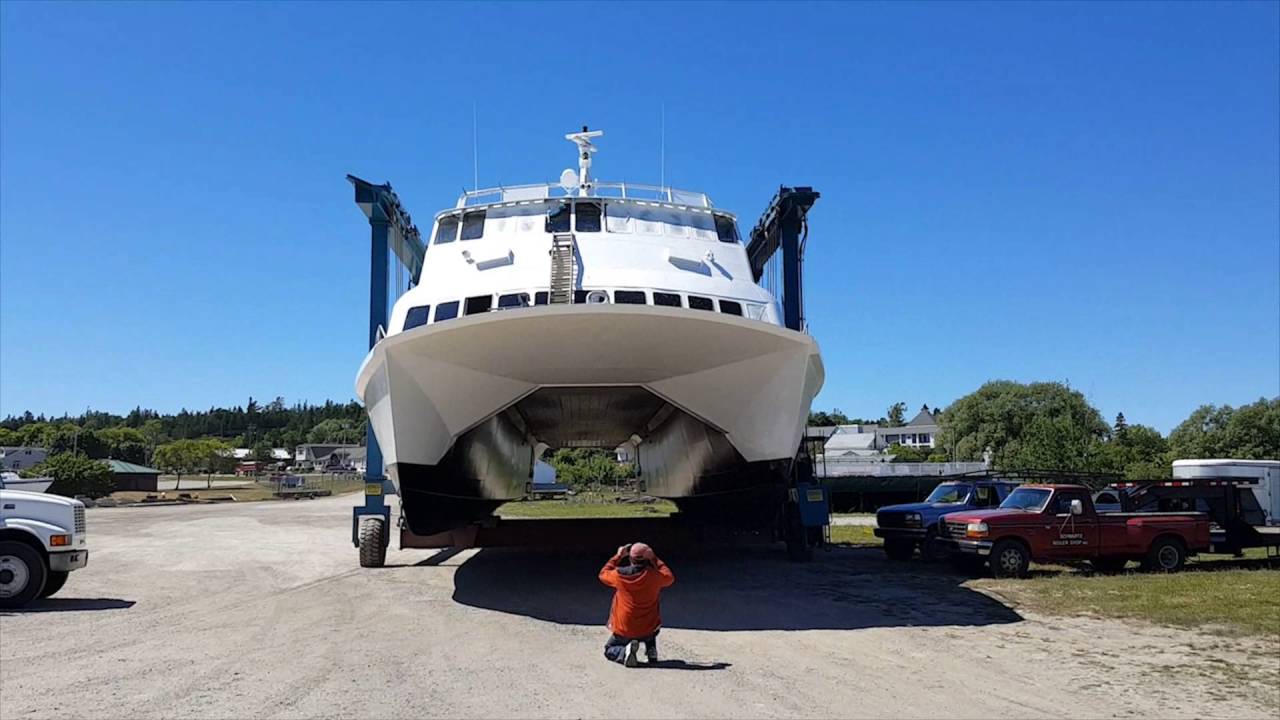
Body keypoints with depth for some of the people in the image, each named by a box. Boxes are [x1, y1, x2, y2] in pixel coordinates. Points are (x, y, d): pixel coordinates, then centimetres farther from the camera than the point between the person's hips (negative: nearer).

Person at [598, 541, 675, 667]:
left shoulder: (619, 575, -12)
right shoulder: (654, 576, -13)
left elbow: (603, 574, 10)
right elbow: (670, 578, 9)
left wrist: (618, 556, 14)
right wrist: (654, 559, 11)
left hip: (624, 632, -1)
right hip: (649, 631, 1)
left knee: (609, 650, 24)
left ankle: (625, 652, -10)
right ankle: (651, 651, 16)